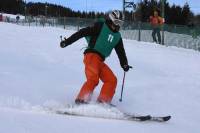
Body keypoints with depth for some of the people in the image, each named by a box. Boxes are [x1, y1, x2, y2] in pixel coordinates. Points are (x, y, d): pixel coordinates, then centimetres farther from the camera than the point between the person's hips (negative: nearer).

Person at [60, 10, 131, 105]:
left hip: (100, 61, 8)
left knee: (112, 80, -1)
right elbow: (83, 32, -7)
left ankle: (103, 101, 0)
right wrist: (67, 41, -14)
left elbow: (121, 51, 21)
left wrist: (124, 64, 5)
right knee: (93, 79, -24)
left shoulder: (117, 37, 18)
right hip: (91, 55, -8)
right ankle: (81, 100, -20)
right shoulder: (100, 26, -1)